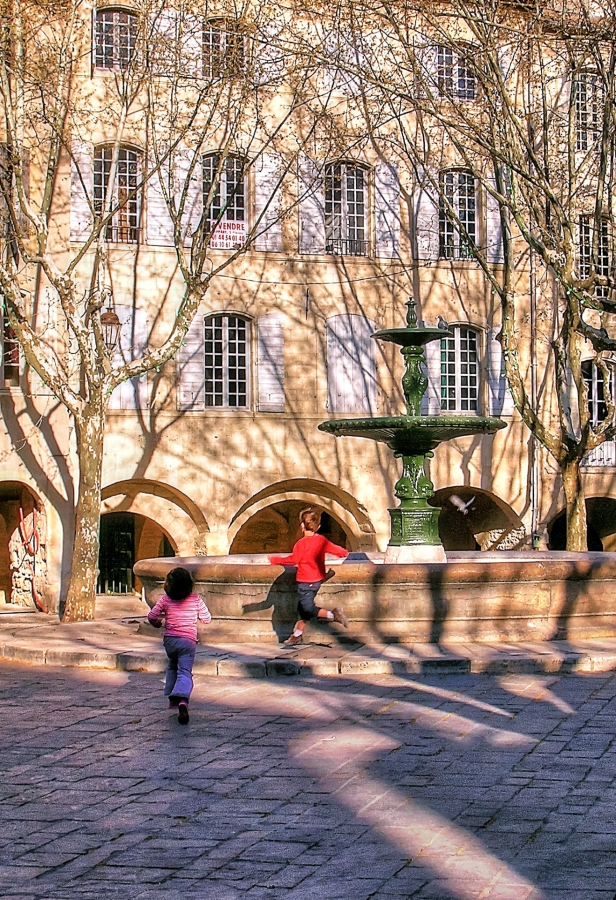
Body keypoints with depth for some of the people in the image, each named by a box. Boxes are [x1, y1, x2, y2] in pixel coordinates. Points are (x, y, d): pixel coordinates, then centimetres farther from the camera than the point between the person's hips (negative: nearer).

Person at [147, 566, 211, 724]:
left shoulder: (165, 599, -2)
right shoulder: (196, 599, -3)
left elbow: (151, 616, 2)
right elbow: (207, 619, 4)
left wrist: (157, 623, 24)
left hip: (169, 639, 2)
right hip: (188, 640, -2)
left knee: (172, 667, 27)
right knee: (184, 672, -8)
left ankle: (172, 699, 25)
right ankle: (182, 701, -32)